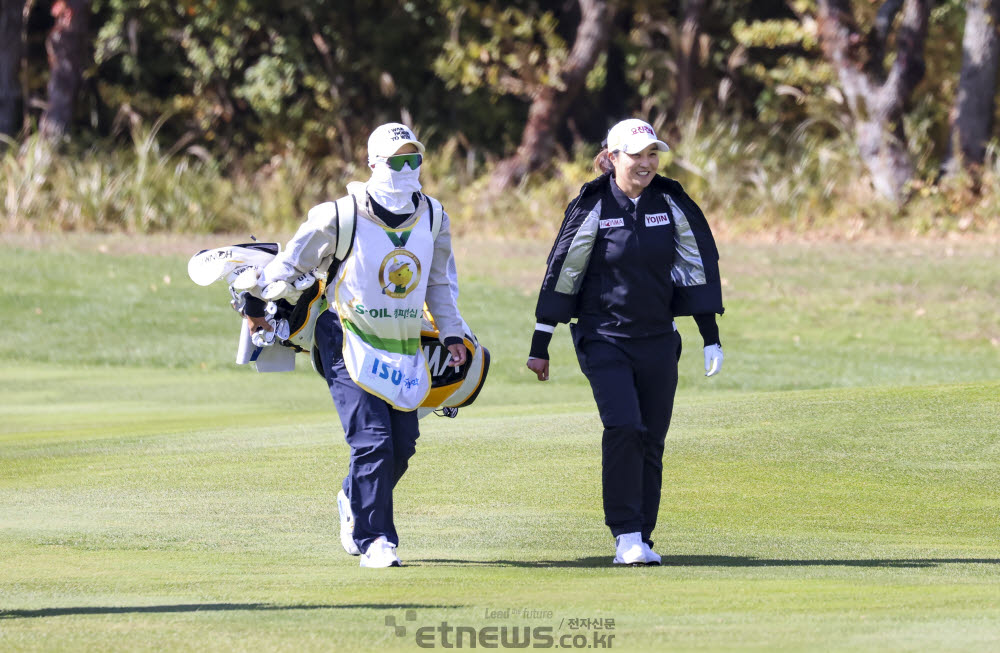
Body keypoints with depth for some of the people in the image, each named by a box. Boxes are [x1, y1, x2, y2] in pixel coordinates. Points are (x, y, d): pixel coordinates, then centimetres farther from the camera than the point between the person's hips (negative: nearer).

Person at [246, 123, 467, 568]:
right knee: (372, 440, -15)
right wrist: (257, 304, 9)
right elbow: (291, 263, 1)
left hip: (405, 348, 5)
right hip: (351, 343, -5)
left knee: (401, 446, 4)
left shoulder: (432, 218, 5)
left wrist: (452, 334, 18)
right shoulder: (340, 217, -12)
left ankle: (354, 502, 33)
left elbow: (440, 281, 20)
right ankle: (375, 540, -8)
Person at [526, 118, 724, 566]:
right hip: (603, 339, -3)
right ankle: (625, 535, -13)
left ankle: (640, 540, 13)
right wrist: (539, 346, -1)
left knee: (651, 440, 3)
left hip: (658, 340, 3)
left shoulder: (672, 203, 2)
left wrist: (711, 338, 6)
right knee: (623, 427, -19)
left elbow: (698, 266, 8)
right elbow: (561, 274, -2)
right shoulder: (593, 207, -7)